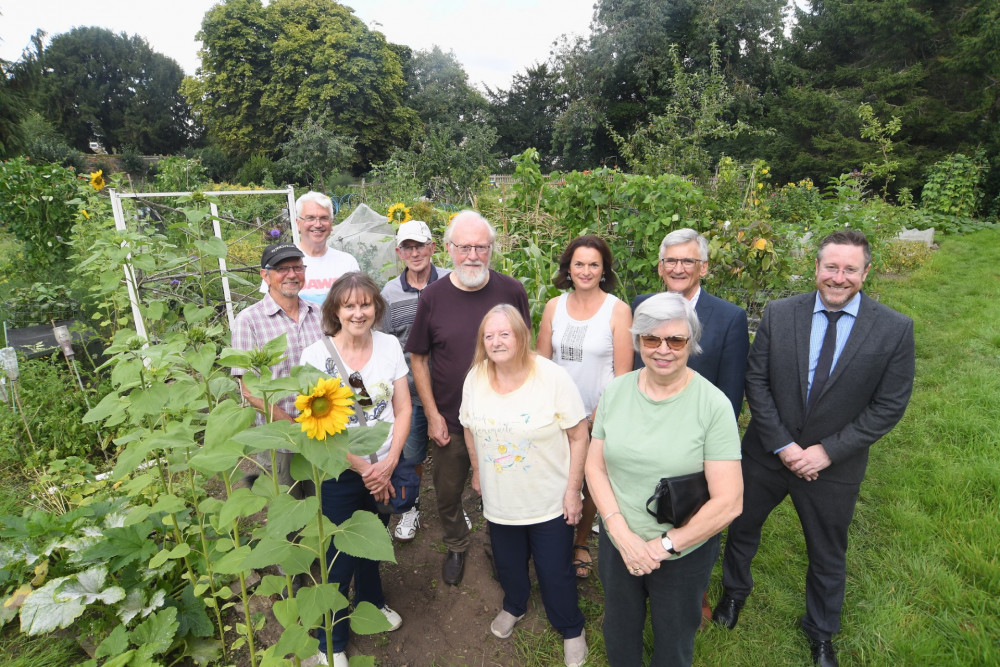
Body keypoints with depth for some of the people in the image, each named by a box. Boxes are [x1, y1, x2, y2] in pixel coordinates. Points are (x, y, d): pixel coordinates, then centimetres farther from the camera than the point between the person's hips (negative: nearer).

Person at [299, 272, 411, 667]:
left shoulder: (389, 345, -4)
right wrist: (365, 470, -13)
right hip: (340, 473, -3)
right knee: (339, 558, 10)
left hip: (385, 466, 3)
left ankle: (370, 602, 53)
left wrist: (388, 464, -12)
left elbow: (403, 408, -2)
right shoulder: (316, 356, -14)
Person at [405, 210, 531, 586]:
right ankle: (456, 547, 48)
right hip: (450, 422, 1)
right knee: (447, 494, 18)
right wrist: (433, 415, -5)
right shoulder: (433, 297, -10)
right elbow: (418, 359, -1)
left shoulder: (511, 291, -9)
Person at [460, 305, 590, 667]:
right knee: (508, 564, 25)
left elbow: (579, 436, -14)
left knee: (555, 572, 13)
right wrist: (477, 471, 15)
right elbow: (470, 429, 8)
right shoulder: (475, 379, -8)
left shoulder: (553, 377, -20)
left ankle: (571, 630, 42)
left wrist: (573, 490, -12)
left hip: (550, 501, -3)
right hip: (499, 501, 4)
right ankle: (514, 606, 57)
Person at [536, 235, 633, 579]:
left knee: (592, 483, 14)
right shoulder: (554, 306, 1)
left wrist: (599, 416, -13)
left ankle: (581, 542, 39)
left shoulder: (618, 310, -9)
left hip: (599, 416, -2)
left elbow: (622, 373, -9)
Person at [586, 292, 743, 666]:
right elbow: (595, 467, -5)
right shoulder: (615, 391, -9)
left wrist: (663, 545, -17)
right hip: (617, 545, 3)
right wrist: (622, 535, -15)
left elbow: (728, 503, -19)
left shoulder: (713, 405, -20)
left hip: (685, 553, -2)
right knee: (619, 634, 28)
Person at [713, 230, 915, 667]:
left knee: (828, 556, 20)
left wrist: (828, 451, -15)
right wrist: (782, 444, -14)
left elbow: (889, 406, -9)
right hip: (767, 453, 1)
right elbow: (756, 381, -8)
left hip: (834, 466, 0)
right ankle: (735, 590, 51)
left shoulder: (895, 329, -11)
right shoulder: (779, 314, -10)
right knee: (742, 527, 20)